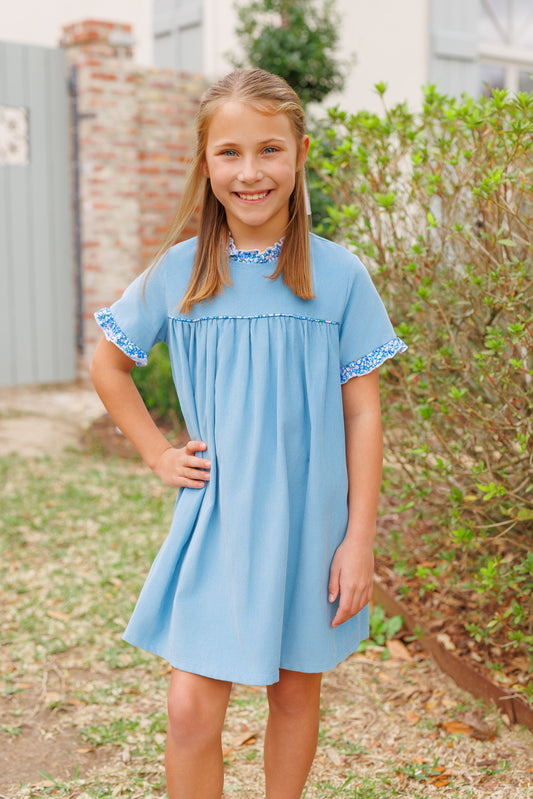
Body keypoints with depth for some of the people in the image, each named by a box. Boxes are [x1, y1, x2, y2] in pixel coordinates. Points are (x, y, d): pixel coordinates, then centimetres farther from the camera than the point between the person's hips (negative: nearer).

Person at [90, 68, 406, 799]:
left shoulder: (338, 275, -7)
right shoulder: (177, 273, -4)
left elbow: (363, 414, -4)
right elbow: (108, 364, 11)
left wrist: (359, 540, -7)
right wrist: (158, 453, 2)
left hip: (312, 521, 0)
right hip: (216, 519, 0)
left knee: (295, 692, 15)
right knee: (191, 711, -2)